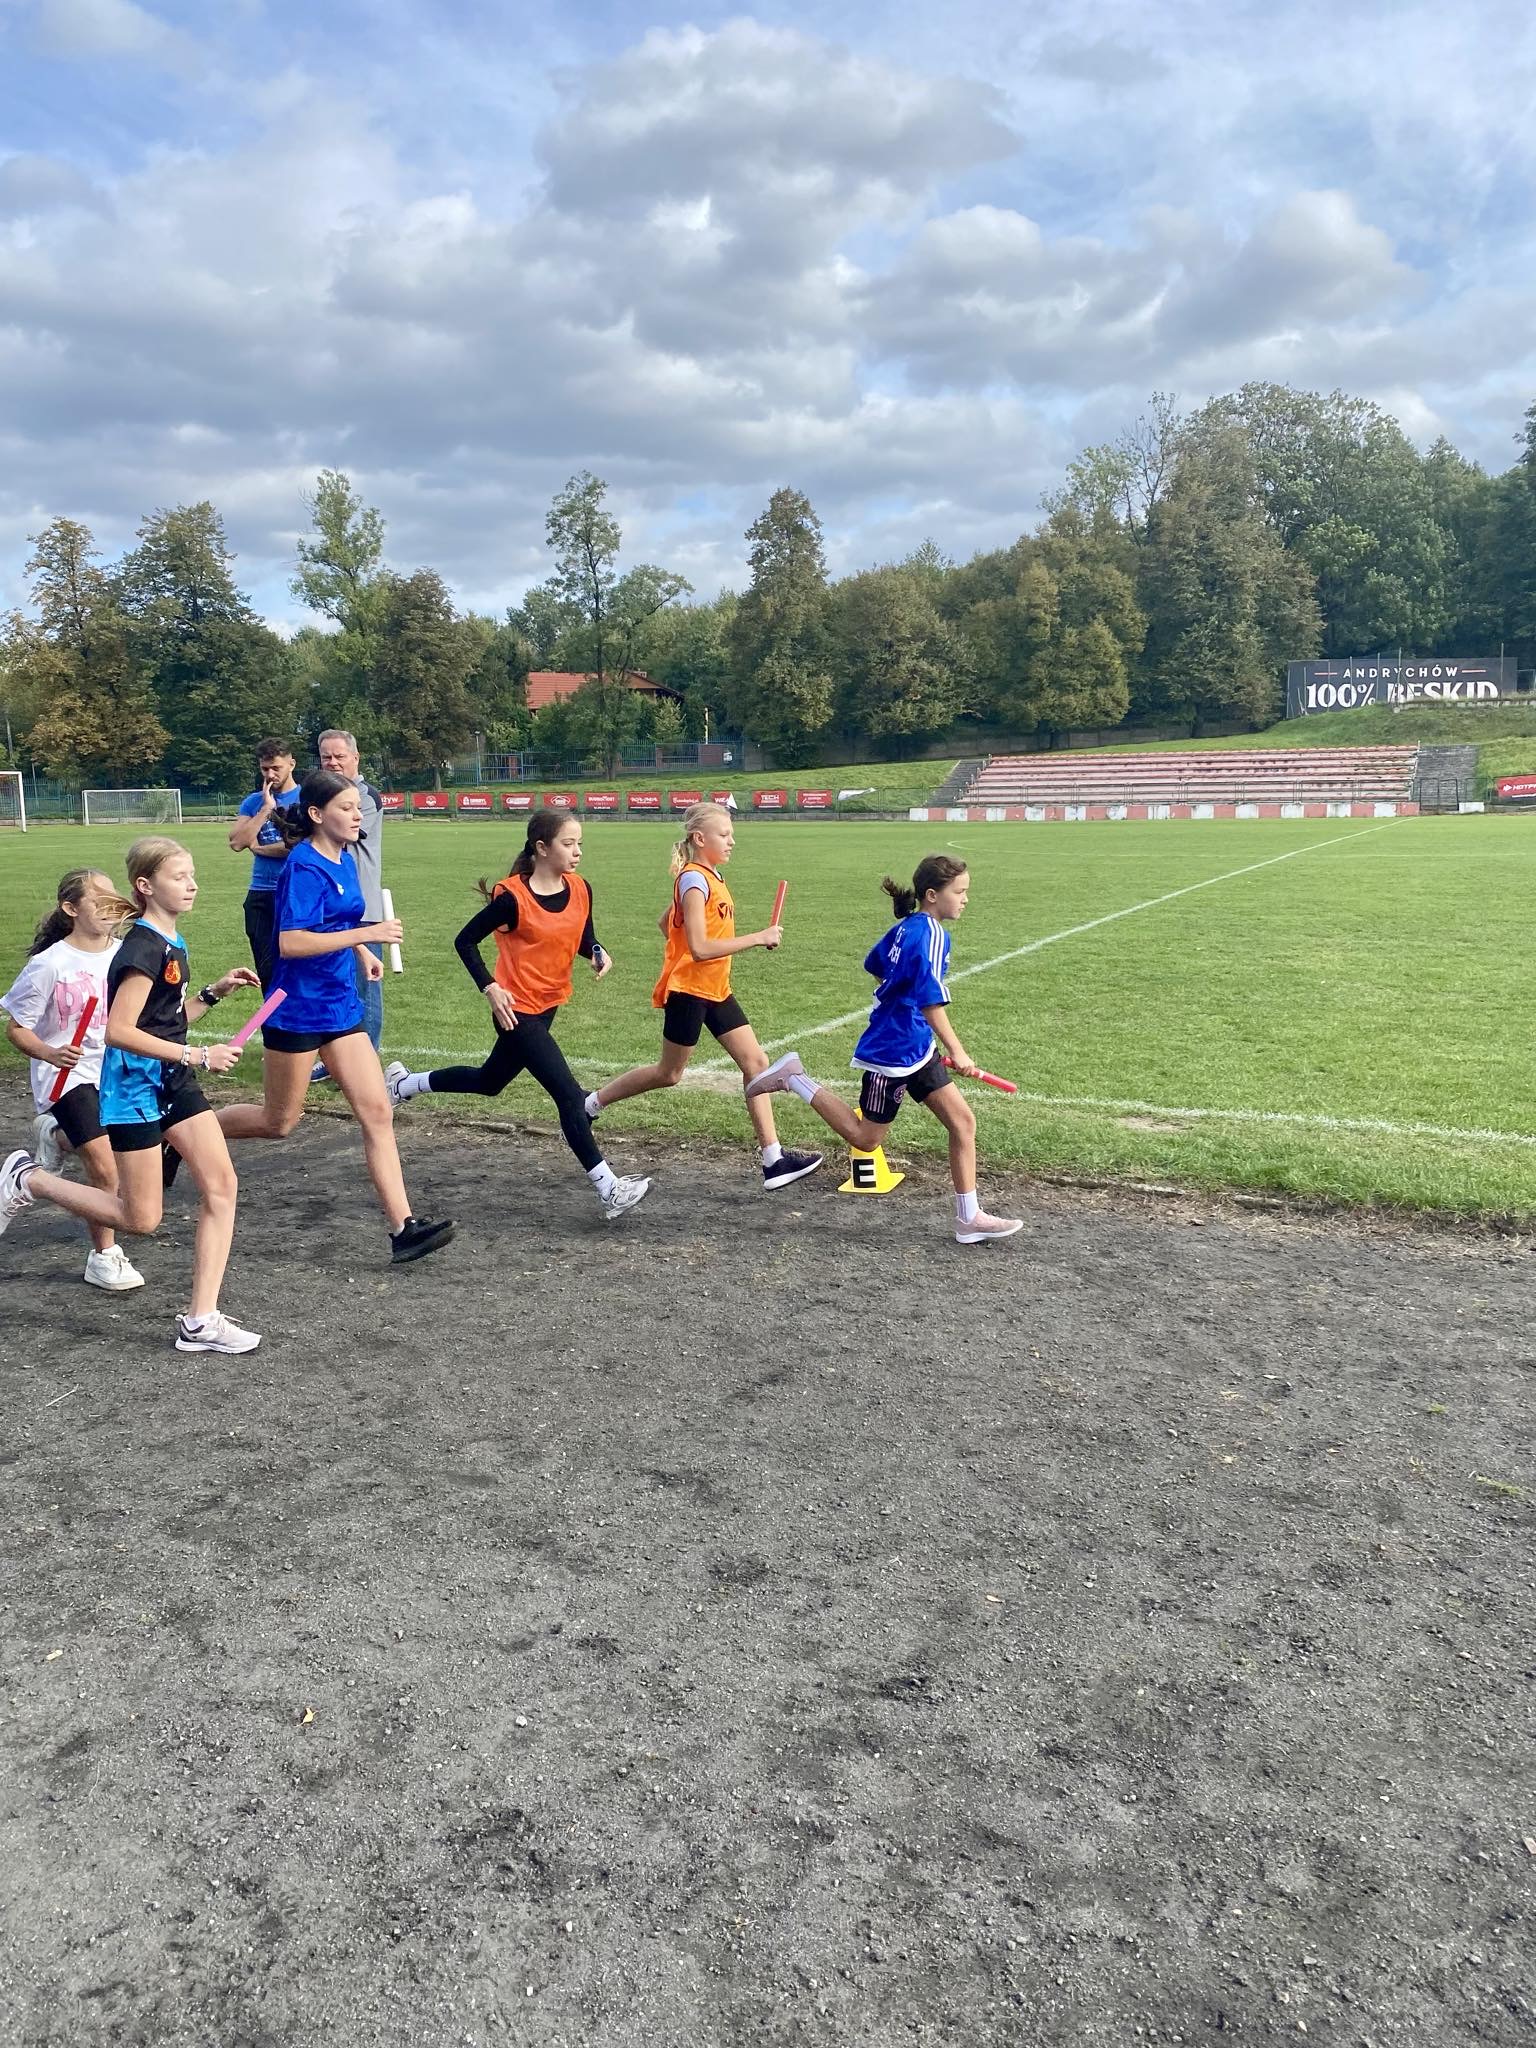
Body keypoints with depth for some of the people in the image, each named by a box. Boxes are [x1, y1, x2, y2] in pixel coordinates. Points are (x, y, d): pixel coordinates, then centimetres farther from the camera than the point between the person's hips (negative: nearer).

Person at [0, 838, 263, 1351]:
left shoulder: (171, 943, 10)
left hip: (173, 1083, 9)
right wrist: (197, 1056, -24)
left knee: (222, 1186, -2)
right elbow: (119, 1030, -25)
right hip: (134, 1088, -9)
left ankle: (201, 1321, 2)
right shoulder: (143, 948, -18)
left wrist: (215, 992, 6)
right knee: (140, 1220, 1)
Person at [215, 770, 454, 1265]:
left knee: (377, 1113, -2)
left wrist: (362, 951, 17)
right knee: (279, 1120, 8)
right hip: (297, 1008, -7)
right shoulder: (304, 868, -17)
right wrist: (365, 934, -29)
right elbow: (290, 943, -27)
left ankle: (403, 1228, -4)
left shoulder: (345, 859, 7)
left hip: (340, 1006, 7)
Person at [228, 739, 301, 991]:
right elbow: (236, 843, -2)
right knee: (266, 969, 8)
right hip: (260, 895, 4)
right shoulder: (253, 802, 11)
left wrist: (260, 848, -3)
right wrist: (266, 809, -7)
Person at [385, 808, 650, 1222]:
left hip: (548, 1005, 8)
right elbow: (466, 940, -10)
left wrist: (598, 953, -12)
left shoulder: (580, 889, -1)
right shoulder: (513, 896, -18)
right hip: (517, 1010, -8)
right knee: (569, 1095, -13)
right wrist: (490, 988, -20)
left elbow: (584, 939, 11)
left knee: (489, 1082, 24)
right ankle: (609, 1190, -11)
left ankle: (403, 1084, 45)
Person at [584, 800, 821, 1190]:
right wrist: (759, 938, -23)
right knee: (669, 1074, 6)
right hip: (688, 990, -9)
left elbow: (665, 922, 21)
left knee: (756, 1062, 1)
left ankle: (774, 1160, 0)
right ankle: (591, 1103, 26)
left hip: (715, 990, 9)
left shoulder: (710, 877, 10)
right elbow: (699, 947, -26)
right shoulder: (695, 879, -18)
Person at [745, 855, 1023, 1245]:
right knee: (866, 1139, 6)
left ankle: (969, 1218, 11)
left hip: (916, 1045, 9)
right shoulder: (931, 934, -22)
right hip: (894, 1050, -9)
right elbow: (930, 1000, -28)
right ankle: (794, 1078, 12)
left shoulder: (906, 927, 5)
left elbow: (874, 965, 20)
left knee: (962, 1121, 5)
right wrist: (956, 1052, -26)